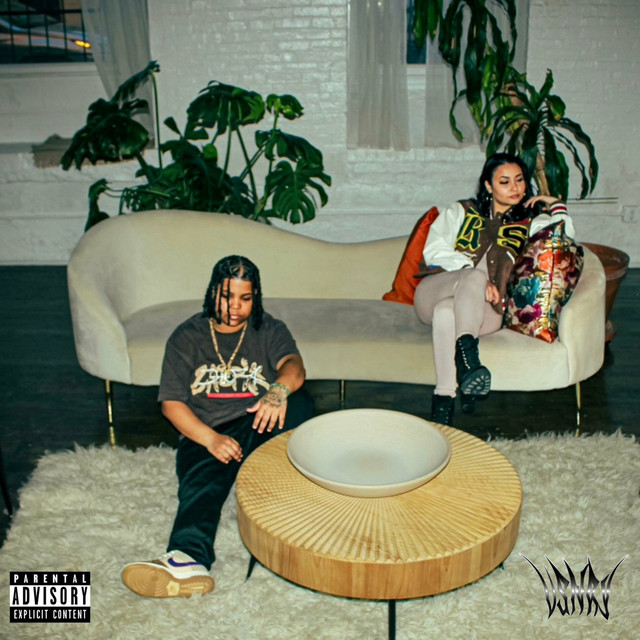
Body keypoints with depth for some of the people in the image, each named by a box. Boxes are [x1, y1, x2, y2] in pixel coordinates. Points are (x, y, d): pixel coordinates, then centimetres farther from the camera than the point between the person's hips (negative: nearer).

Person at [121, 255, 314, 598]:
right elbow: (171, 403, 2)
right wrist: (211, 439, -16)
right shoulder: (186, 337, 9)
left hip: (259, 429, 1)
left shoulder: (269, 330, 11)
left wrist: (280, 389, -38)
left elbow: (294, 365, -11)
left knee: (299, 403, -29)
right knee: (202, 482, -33)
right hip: (204, 435, -1)